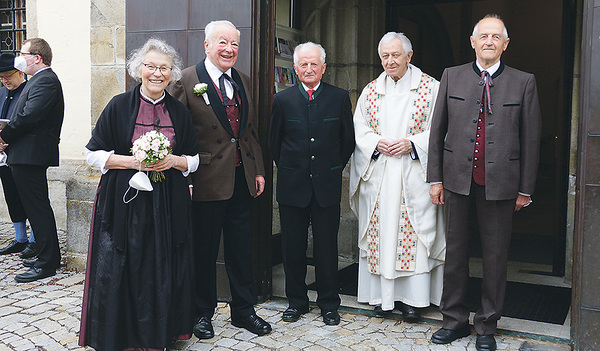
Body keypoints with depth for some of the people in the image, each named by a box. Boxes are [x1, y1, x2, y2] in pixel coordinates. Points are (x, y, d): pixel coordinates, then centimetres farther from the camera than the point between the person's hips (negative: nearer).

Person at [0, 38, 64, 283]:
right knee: (37, 208, 15)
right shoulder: (40, 80, 20)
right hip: (28, 155, 10)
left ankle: (46, 264, 1)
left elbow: (28, 116, -22)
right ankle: (49, 256, 25)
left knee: (38, 209, -5)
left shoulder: (45, 81, -13)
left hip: (30, 155, -10)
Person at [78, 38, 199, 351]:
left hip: (168, 205, 2)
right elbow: (94, 154, 0)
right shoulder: (119, 107, 0)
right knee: (123, 271, 1)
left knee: (164, 272, 4)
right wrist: (133, 161, -13)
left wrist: (174, 161, -9)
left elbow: (194, 159, 12)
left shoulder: (179, 112, 8)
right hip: (125, 202, -2)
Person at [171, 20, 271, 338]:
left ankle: (243, 310, 29)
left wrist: (258, 171, 12)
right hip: (207, 180, -5)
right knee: (204, 251, 8)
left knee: (241, 249, 14)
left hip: (242, 180, 5)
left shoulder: (243, 81, 13)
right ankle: (202, 313, 26)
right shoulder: (186, 80, -6)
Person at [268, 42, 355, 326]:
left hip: (326, 185, -1)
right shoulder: (282, 100, 3)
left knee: (327, 247, 6)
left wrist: (334, 169, 6)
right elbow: (274, 142, 11)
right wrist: (287, 170, 8)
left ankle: (329, 304, 21)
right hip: (292, 186, 1)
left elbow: (348, 140, 8)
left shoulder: (340, 98, 1)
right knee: (293, 247, 8)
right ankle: (296, 301, 24)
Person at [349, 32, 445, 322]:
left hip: (413, 175, -3)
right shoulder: (371, 91, 12)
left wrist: (412, 144, -15)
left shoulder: (430, 88, 3)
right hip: (377, 175, 3)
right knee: (380, 231, 4)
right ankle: (383, 294, 15)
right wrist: (377, 143, -9)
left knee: (413, 233, -3)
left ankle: (412, 298, 6)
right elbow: (359, 128, 10)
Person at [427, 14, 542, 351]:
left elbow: (531, 138, 2)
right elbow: (438, 130, 6)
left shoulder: (524, 82, 2)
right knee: (455, 251, 10)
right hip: (458, 179, 1)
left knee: (496, 256, 7)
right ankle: (455, 320, 25)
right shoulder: (452, 77, 6)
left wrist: (525, 189, 0)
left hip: (500, 182, -1)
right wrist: (435, 178, 2)